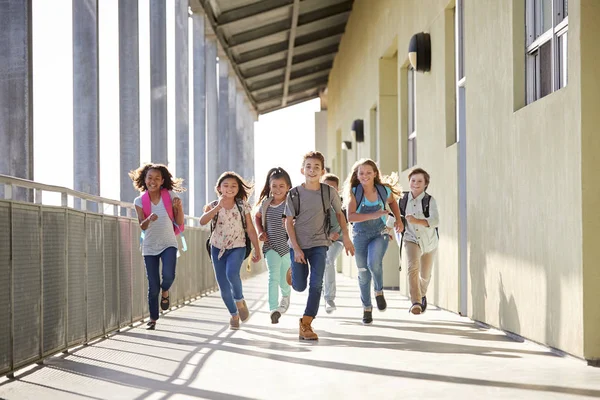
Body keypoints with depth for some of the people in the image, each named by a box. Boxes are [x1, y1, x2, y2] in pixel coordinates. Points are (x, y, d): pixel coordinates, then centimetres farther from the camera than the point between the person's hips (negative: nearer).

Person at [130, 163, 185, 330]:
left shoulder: (170, 196, -3)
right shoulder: (140, 201, -2)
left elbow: (179, 223, 0)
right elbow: (142, 226, -9)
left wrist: (179, 207, -18)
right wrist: (149, 219, -31)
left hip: (168, 244, -1)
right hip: (150, 246, 1)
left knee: (168, 276, -24)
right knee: (153, 287, 1)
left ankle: (165, 291, 12)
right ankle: (153, 319, 17)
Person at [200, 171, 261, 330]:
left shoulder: (243, 207, 0)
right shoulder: (213, 206, -1)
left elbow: (250, 229, 4)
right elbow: (202, 221, -20)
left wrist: (257, 250, 4)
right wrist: (218, 207, -27)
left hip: (237, 247, -2)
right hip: (218, 248, 2)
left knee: (232, 273, -31)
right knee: (223, 287, 5)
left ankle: (239, 300, -4)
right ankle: (234, 314, 26)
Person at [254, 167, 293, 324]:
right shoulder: (266, 203, 5)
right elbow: (257, 217, 23)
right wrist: (260, 232, 8)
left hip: (287, 245, -1)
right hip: (271, 245, 1)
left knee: (284, 281, 14)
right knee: (273, 276, -19)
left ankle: (285, 295, 48)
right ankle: (274, 309, -27)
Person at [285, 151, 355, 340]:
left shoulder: (329, 192, -3)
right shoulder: (294, 194, -6)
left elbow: (339, 213, 12)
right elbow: (289, 222, -4)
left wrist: (346, 237, 7)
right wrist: (296, 249, -10)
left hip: (319, 244, 0)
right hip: (298, 244, 0)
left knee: (316, 284, -13)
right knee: (299, 287, 1)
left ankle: (306, 325, -7)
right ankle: (293, 271, 38)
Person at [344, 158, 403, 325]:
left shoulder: (384, 190, -7)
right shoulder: (354, 192, -12)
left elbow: (392, 202, 17)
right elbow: (351, 216, -25)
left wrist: (398, 220, 6)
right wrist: (373, 215, -32)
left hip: (380, 234, 0)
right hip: (360, 235, 1)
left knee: (374, 263, -27)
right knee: (363, 274, 6)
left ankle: (379, 291, 3)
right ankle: (367, 308, 25)